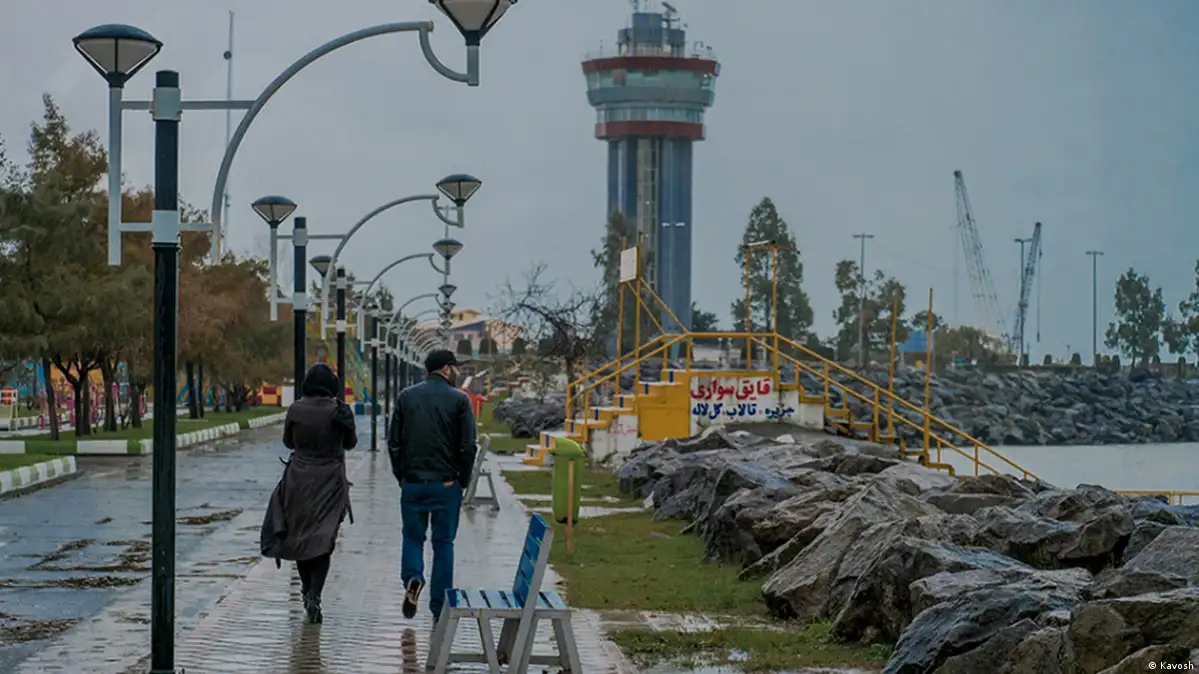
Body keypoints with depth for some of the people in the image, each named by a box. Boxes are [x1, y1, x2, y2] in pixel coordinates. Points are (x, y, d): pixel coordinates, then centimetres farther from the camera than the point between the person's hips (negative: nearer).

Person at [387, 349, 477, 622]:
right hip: (446, 484, -2)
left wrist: (401, 476, 12)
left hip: (412, 482, 2)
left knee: (412, 536, 16)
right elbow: (467, 447, -6)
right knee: (443, 543, 7)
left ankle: (412, 578, -13)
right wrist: (463, 481, 6)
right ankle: (439, 609, 8)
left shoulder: (406, 396, 5)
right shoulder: (459, 399, -3)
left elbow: (393, 442, 4)